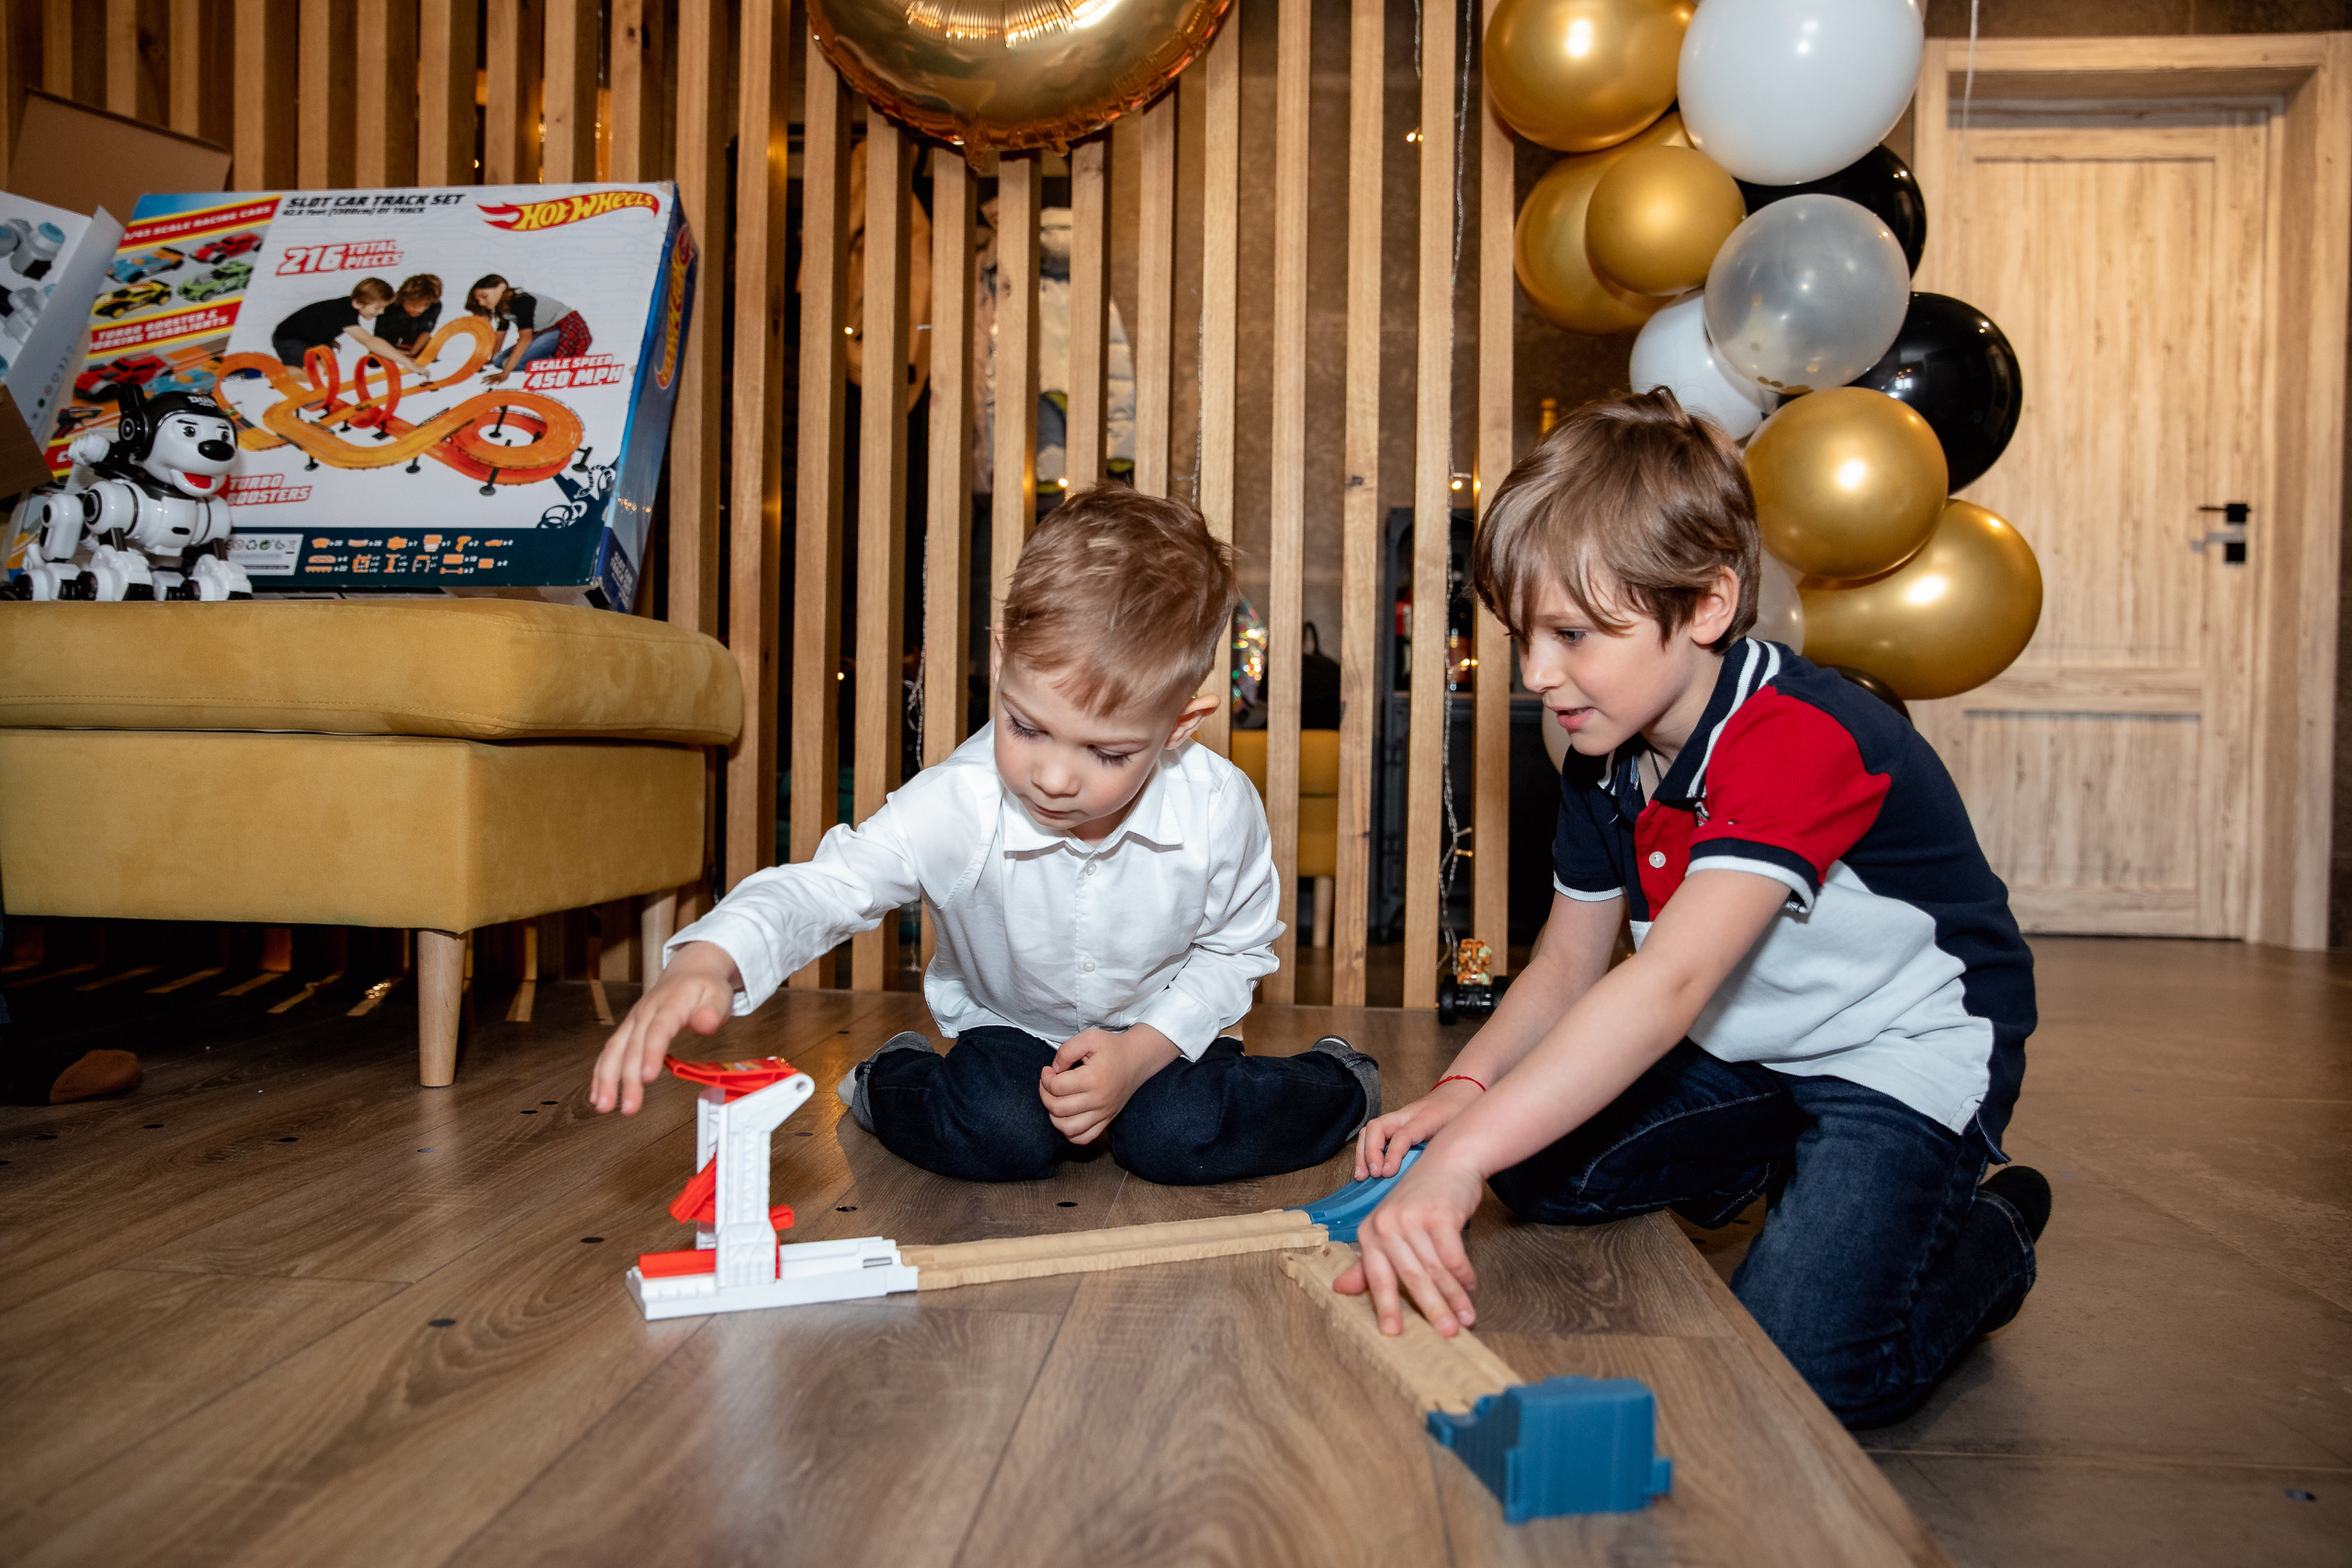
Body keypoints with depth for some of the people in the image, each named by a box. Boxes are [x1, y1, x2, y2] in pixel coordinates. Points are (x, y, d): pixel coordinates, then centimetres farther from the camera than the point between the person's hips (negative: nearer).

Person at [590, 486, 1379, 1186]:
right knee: (996, 1136, -29)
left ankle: (1336, 1081, 6)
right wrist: (706, 963, -57)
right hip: (1012, 1026, 0)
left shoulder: (1219, 810, -26)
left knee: (1178, 1140, -26)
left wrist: (1143, 1051, -23)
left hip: (1164, 1033, 1)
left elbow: (1234, 951, -10)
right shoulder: (955, 808, -32)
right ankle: (891, 1081, 8)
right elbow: (820, 888, -36)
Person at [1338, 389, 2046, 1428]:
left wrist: (1460, 1158, -52)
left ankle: (1990, 1235, 13)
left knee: (1802, 1366, -20)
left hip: (1904, 1052, -7)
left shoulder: (1802, 739, -33)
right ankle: (1771, 1167, 18)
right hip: (1740, 1051, 7)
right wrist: (1462, 1091, -17)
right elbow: (1568, 965, 3)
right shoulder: (1604, 764, -4)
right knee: (1538, 1169, -10)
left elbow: (1668, 984, -45)